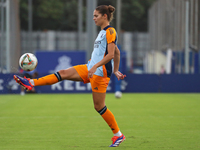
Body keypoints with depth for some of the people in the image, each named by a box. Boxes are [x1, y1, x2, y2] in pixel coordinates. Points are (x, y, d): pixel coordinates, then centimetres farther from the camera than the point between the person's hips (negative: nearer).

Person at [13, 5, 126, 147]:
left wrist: (95, 66, -26)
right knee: (64, 73, -1)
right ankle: (31, 83, -5)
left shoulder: (110, 32, -11)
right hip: (90, 68, 9)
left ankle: (118, 135, 6)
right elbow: (117, 52, 24)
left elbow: (111, 54, -20)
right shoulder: (103, 32, 17)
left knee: (99, 106, -5)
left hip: (100, 72, -9)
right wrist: (115, 71, 27)